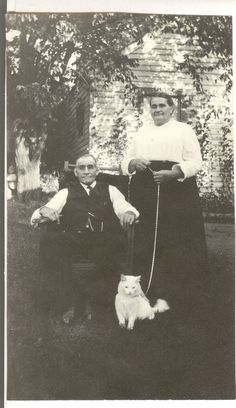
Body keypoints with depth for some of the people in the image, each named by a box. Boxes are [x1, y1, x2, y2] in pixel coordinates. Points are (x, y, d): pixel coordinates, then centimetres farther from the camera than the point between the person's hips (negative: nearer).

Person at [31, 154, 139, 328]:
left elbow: (125, 208, 7)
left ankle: (94, 300, -18)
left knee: (116, 242, -35)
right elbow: (35, 217, 13)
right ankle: (67, 302, -24)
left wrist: (129, 213, -19)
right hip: (72, 240, 1)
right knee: (50, 240, -31)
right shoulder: (66, 193, 22)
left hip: (103, 241, 0)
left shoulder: (110, 190, 22)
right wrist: (44, 210, -12)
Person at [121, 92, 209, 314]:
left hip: (176, 190, -4)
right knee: (144, 243, 1)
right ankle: (145, 291, 12)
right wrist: (133, 163, -4)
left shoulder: (184, 130, 8)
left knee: (176, 244, -8)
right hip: (144, 192, 4)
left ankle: (172, 296, -1)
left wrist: (173, 173, -18)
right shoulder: (141, 132, 22)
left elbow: (195, 163, -1)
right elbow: (125, 162, 20)